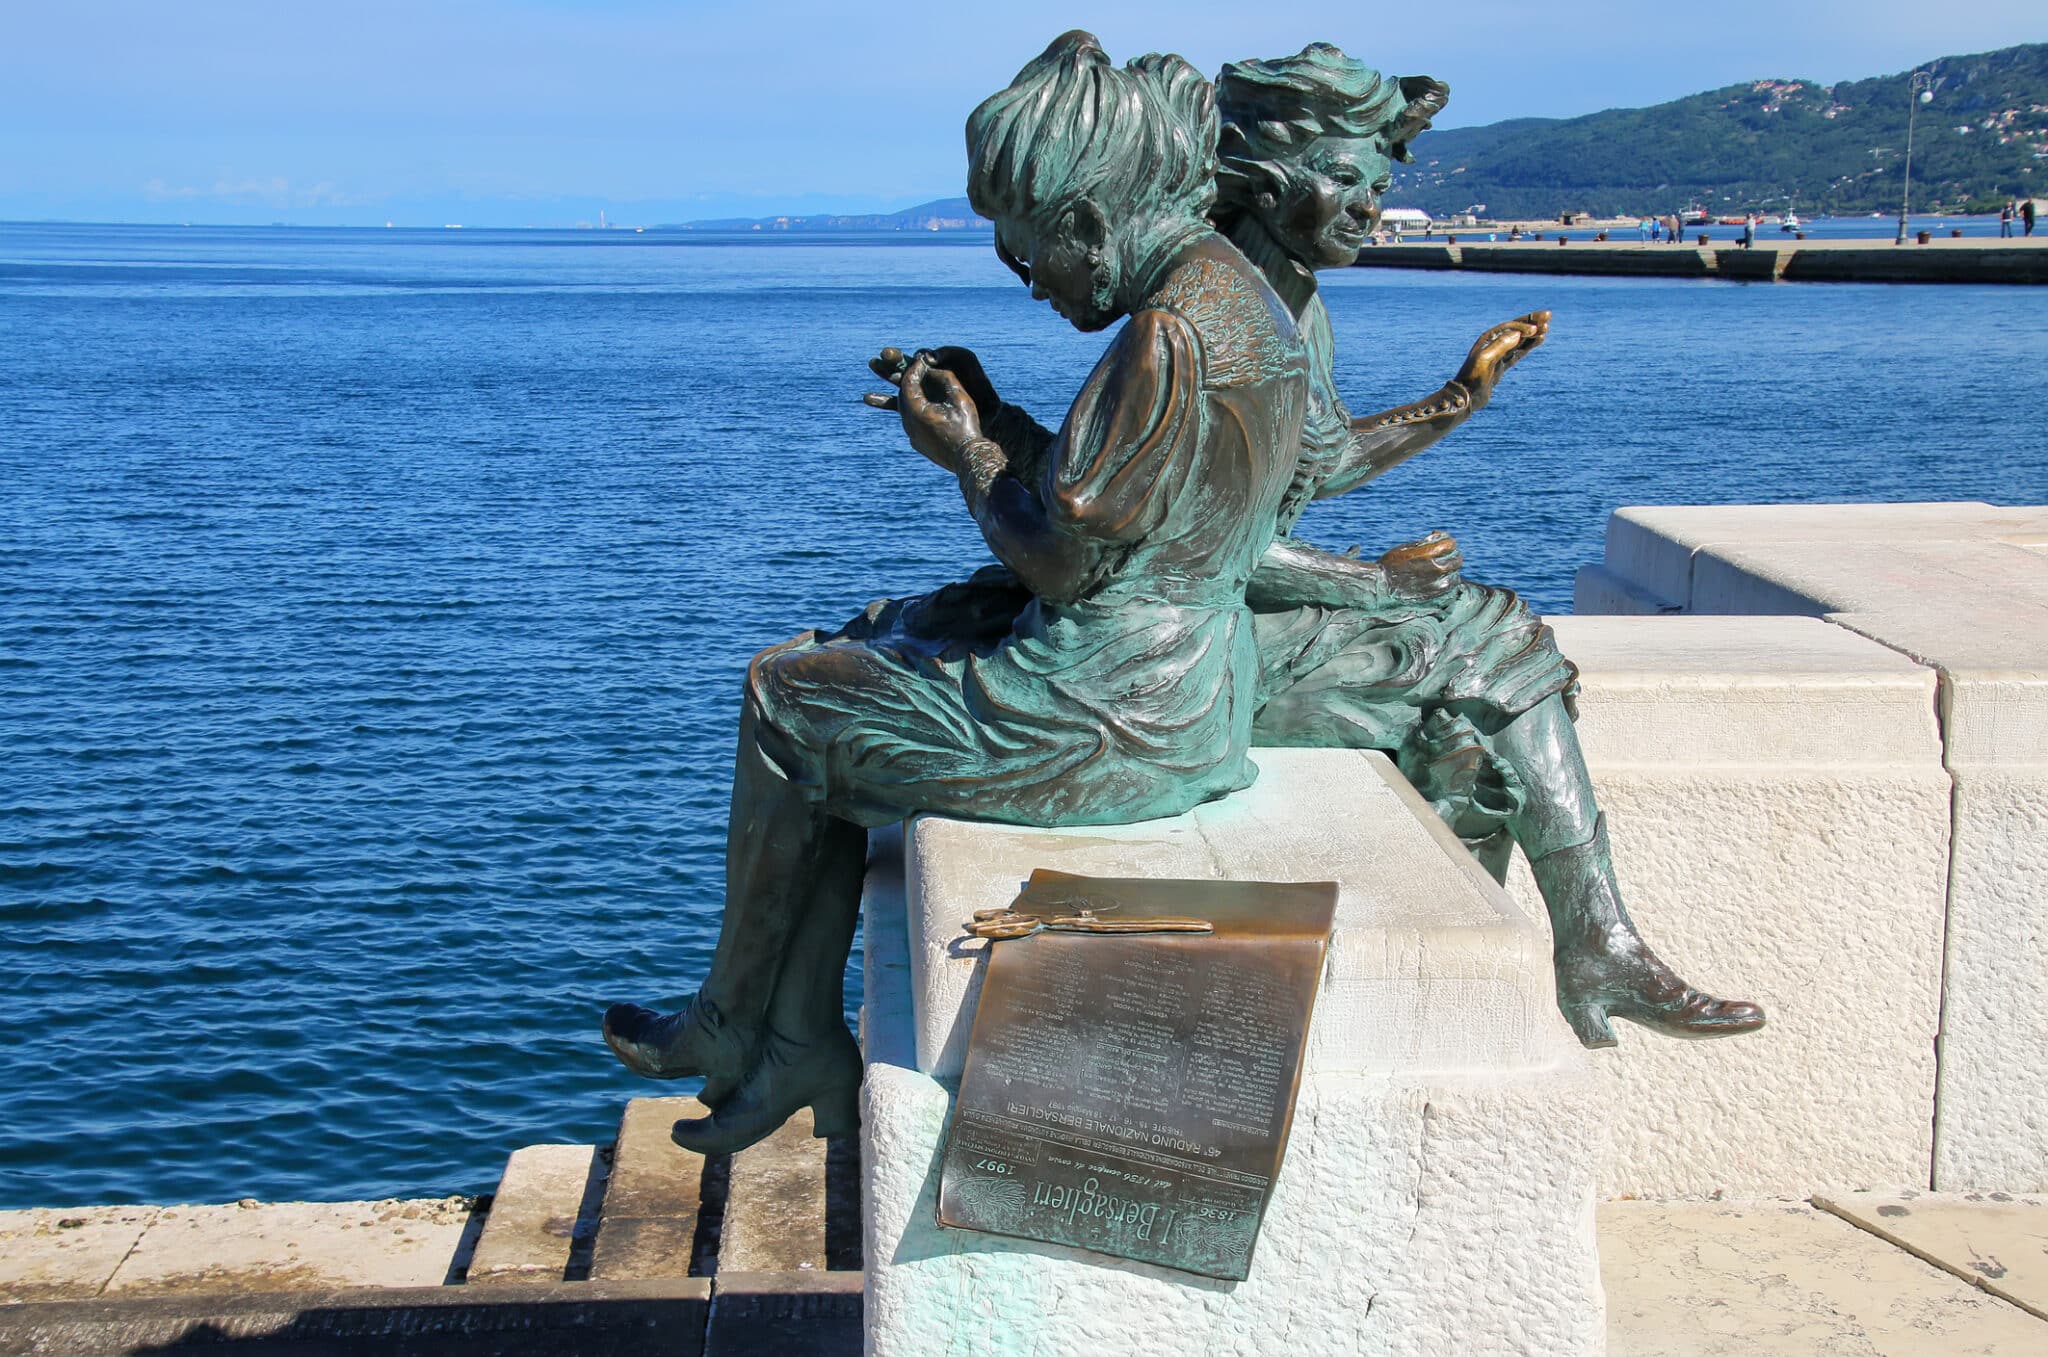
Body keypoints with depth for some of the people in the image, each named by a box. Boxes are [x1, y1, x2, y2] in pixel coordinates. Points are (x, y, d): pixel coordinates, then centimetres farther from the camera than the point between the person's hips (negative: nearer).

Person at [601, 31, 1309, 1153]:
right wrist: (993, 416, 7)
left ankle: (731, 1028, 23)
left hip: (1105, 709, -10)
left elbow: (1060, 564, -22)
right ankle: (800, 1046, 16)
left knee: (784, 696, 5)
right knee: (852, 658, 16)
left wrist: (965, 451, -6)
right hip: (1181, 680, 10)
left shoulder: (1170, 336, -23)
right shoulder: (1237, 297, 9)